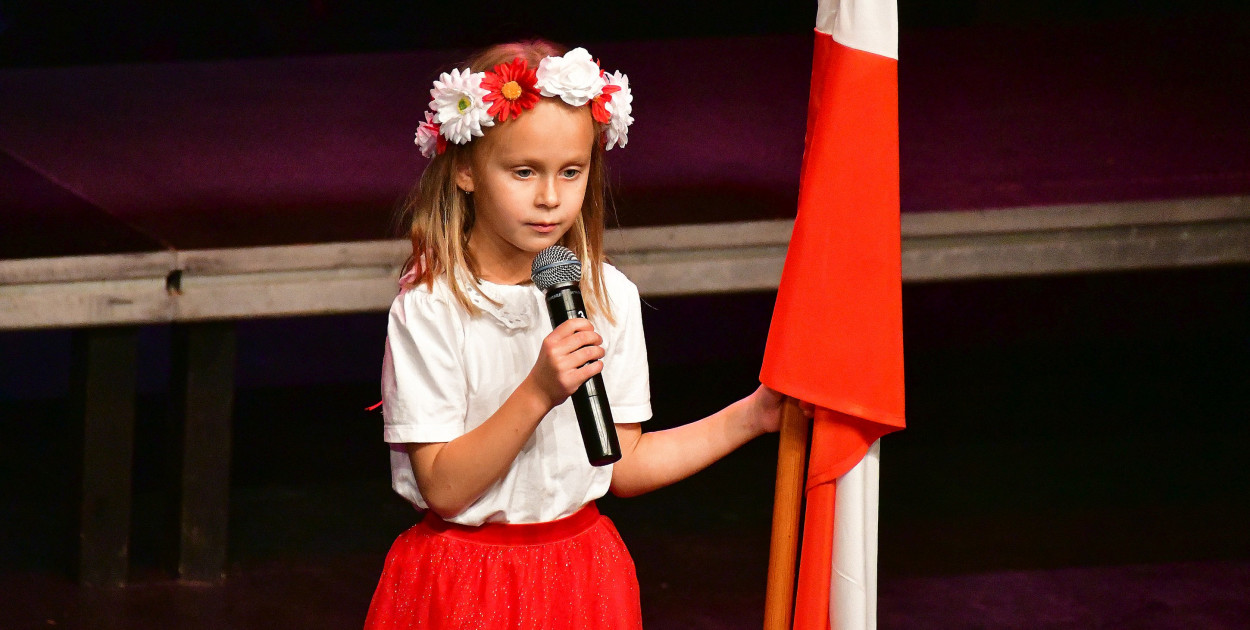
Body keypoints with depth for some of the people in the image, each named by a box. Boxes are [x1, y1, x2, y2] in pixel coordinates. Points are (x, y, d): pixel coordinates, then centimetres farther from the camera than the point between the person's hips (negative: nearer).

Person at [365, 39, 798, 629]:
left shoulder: (610, 296, 0)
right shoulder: (428, 308, -14)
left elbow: (624, 466, 4)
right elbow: (444, 488, -18)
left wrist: (749, 417, -2)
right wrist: (538, 395, -27)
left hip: (581, 575, 4)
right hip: (467, 581, -4)